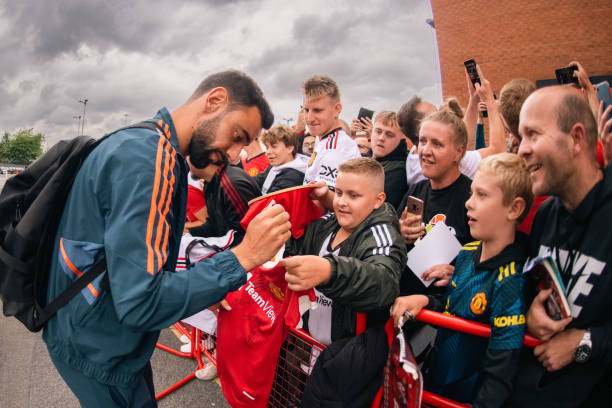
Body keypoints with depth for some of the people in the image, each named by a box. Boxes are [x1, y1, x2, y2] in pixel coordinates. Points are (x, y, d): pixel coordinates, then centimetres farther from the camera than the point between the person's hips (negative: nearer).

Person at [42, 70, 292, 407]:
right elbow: (140, 303, -32)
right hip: (100, 352, -9)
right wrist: (242, 257, -29)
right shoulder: (146, 156, -28)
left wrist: (199, 290, 6)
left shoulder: (144, 145, 5)